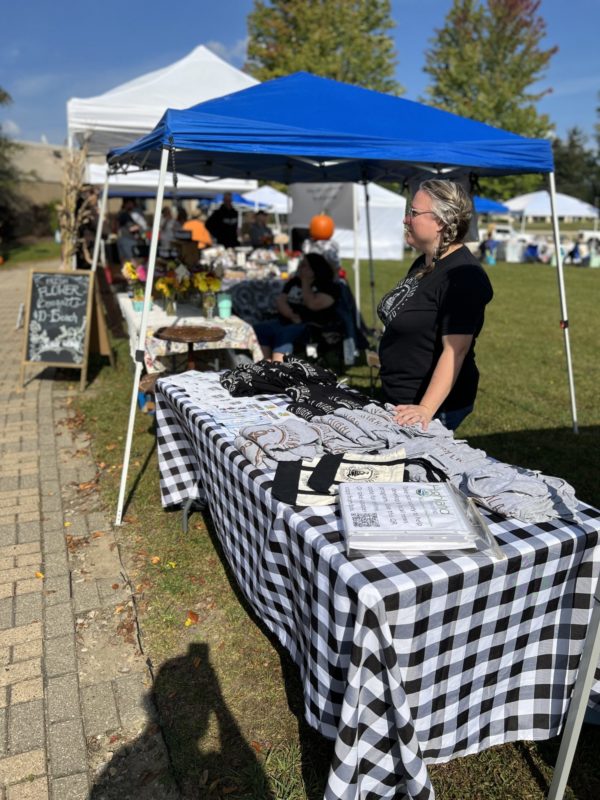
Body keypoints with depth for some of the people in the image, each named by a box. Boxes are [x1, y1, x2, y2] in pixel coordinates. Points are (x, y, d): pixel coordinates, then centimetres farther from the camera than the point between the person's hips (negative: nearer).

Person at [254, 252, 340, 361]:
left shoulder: (328, 286, 0)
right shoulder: (294, 281, 20)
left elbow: (313, 304, -17)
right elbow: (281, 301, 8)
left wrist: (305, 283, -5)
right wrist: (292, 315, -12)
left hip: (312, 325, -7)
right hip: (287, 321, 7)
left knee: (284, 334, -36)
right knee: (259, 329, -17)